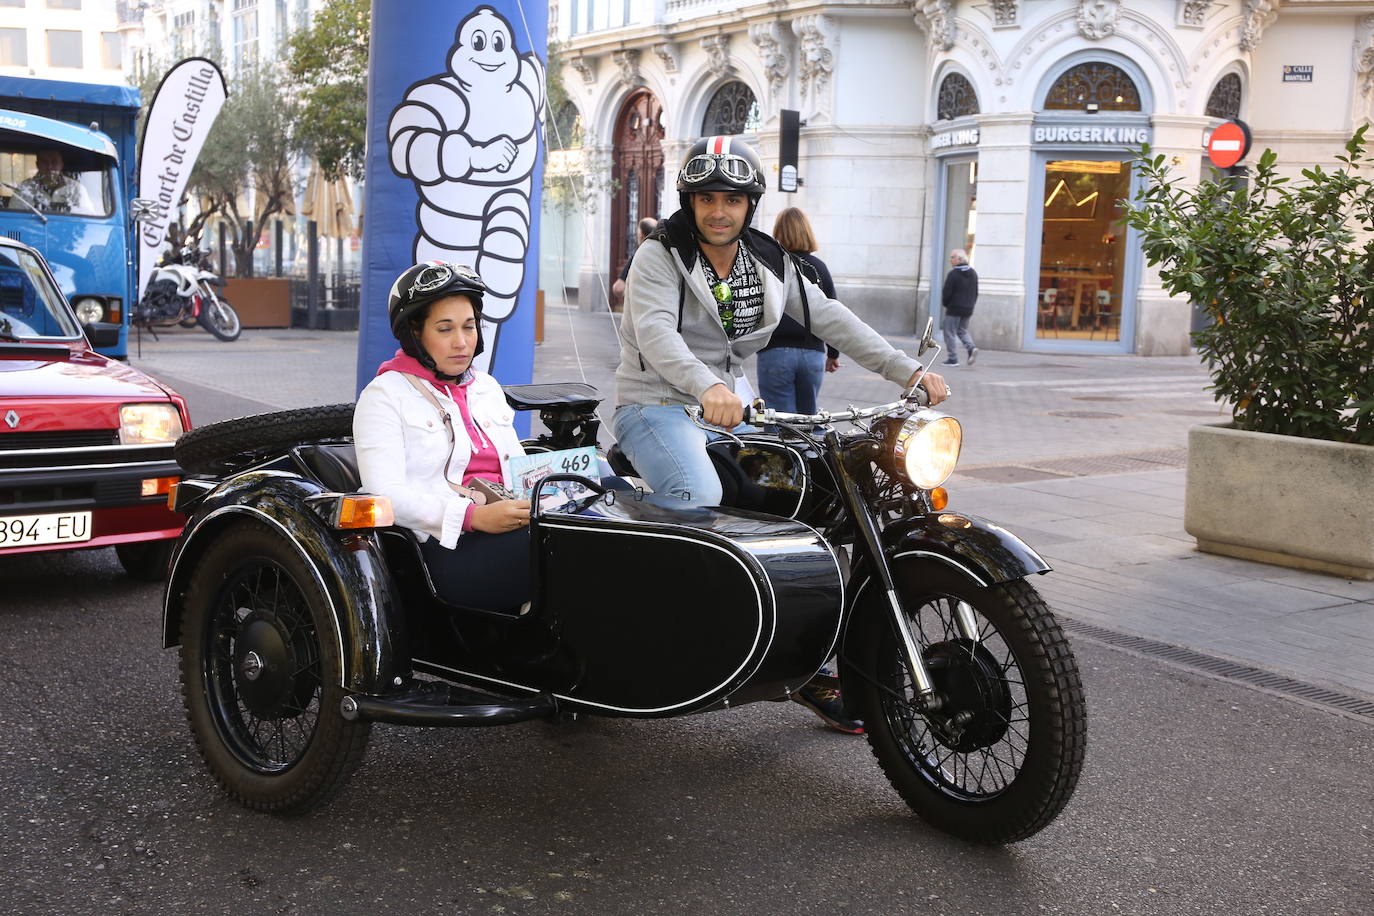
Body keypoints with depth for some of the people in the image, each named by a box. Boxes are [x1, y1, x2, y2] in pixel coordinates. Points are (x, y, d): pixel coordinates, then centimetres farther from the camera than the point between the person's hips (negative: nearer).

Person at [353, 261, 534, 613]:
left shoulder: (486, 388, 26)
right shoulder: (385, 396, 4)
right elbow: (386, 494, -9)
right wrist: (475, 516, -22)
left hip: (508, 529, 6)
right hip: (442, 549, -6)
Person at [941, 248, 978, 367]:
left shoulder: (953, 274, -15)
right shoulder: (973, 274, 10)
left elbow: (946, 293, -14)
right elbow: (975, 293, 13)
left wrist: (945, 304, 4)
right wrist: (970, 304, 17)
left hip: (954, 309, -7)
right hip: (968, 309, 7)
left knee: (950, 332, 2)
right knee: (962, 331, 20)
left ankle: (952, 358, 1)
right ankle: (971, 348, -4)